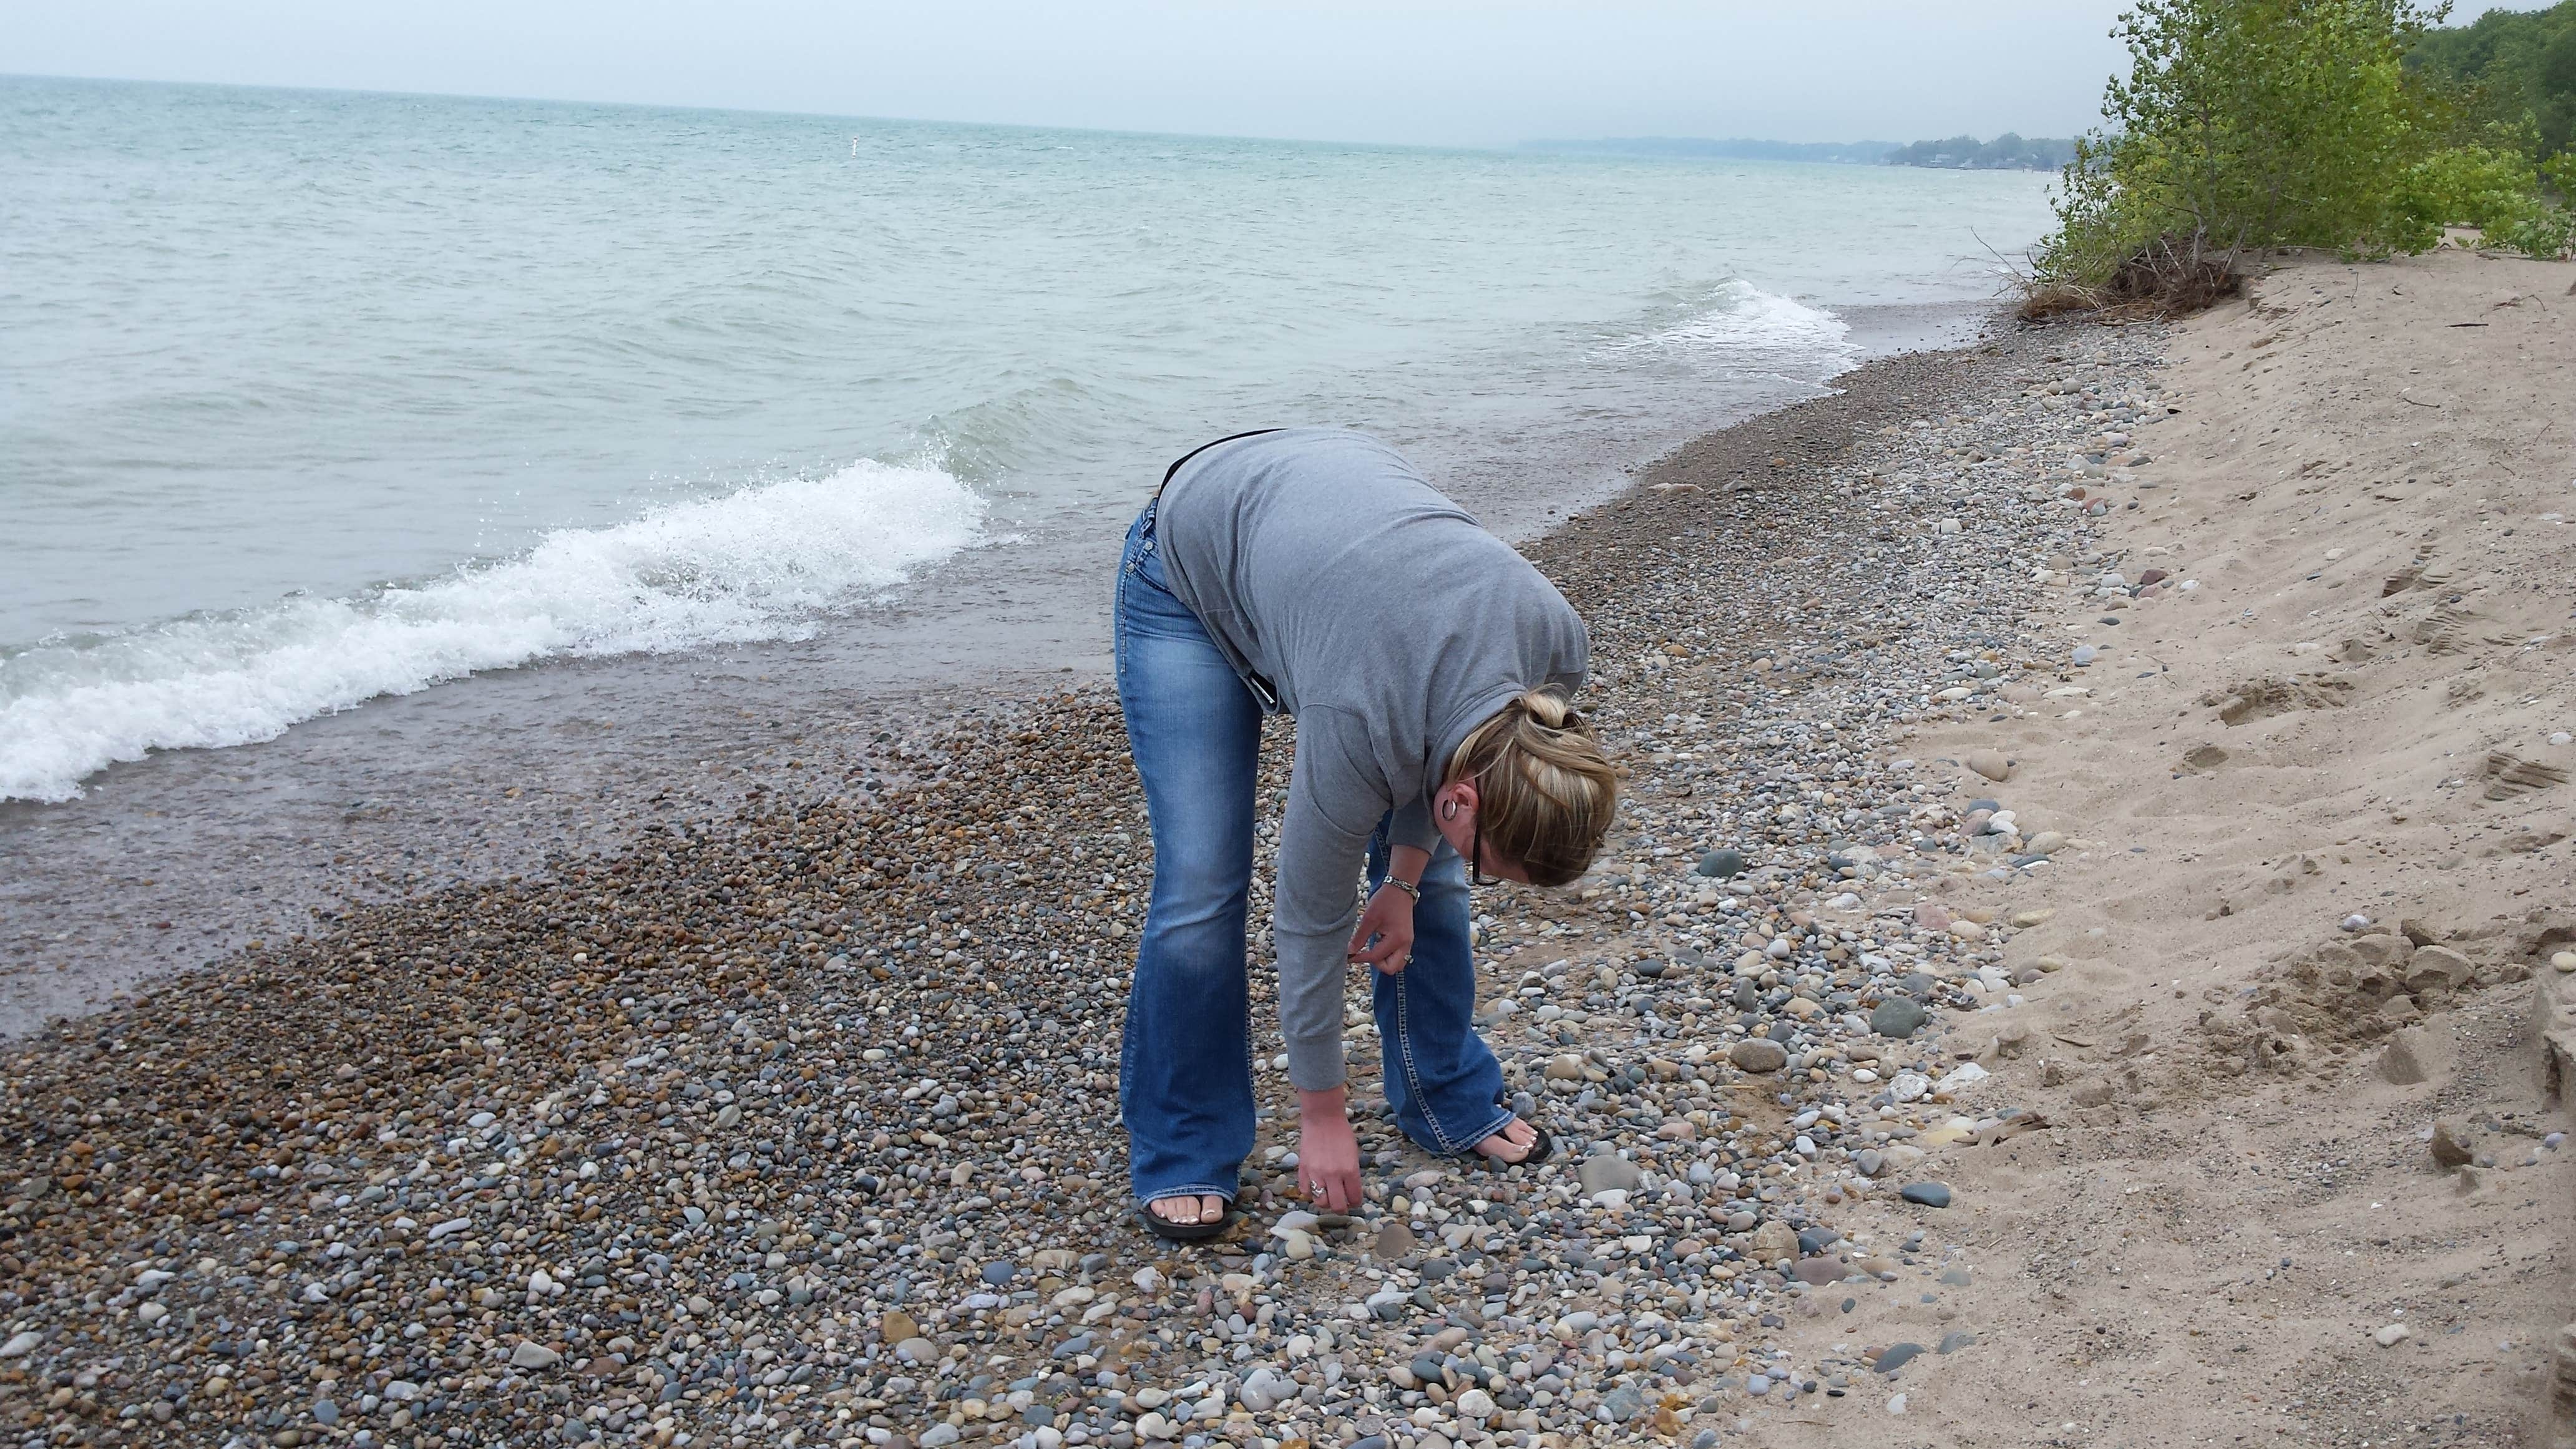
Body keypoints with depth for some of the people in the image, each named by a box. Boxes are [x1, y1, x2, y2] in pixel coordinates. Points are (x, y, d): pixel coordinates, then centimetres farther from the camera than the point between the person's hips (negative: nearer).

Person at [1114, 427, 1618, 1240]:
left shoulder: (1557, 648, -25)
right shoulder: (1358, 723, -37)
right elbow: (1310, 917, -22)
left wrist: (1405, 877, -3)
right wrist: (1321, 1113, -10)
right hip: (1190, 566, -5)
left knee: (1427, 869, 1)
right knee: (1202, 884, -11)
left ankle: (1452, 1103, 20)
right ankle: (1181, 1156, 7)